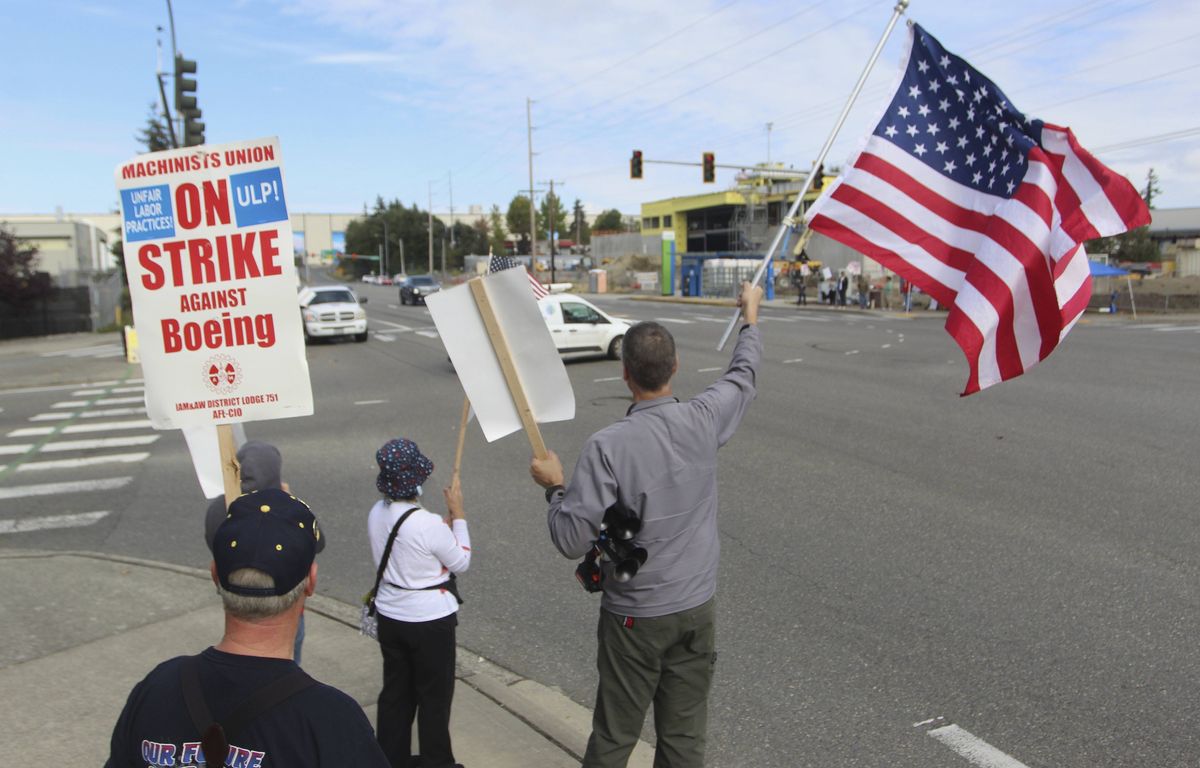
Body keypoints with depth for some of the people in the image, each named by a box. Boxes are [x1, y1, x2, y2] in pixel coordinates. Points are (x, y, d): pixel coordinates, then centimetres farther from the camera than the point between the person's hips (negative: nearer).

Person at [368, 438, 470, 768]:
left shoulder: (376, 513, -7)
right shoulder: (429, 524, -28)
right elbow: (461, 562, -12)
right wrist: (457, 513, -9)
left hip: (389, 616, 6)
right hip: (430, 621, -6)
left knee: (395, 691, 21)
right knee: (435, 696, 13)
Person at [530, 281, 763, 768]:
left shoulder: (608, 446, -22)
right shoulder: (703, 421, -10)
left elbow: (572, 540, -21)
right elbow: (743, 376, 12)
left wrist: (555, 487, -3)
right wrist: (751, 316, 28)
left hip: (635, 617, -3)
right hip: (697, 609, 4)